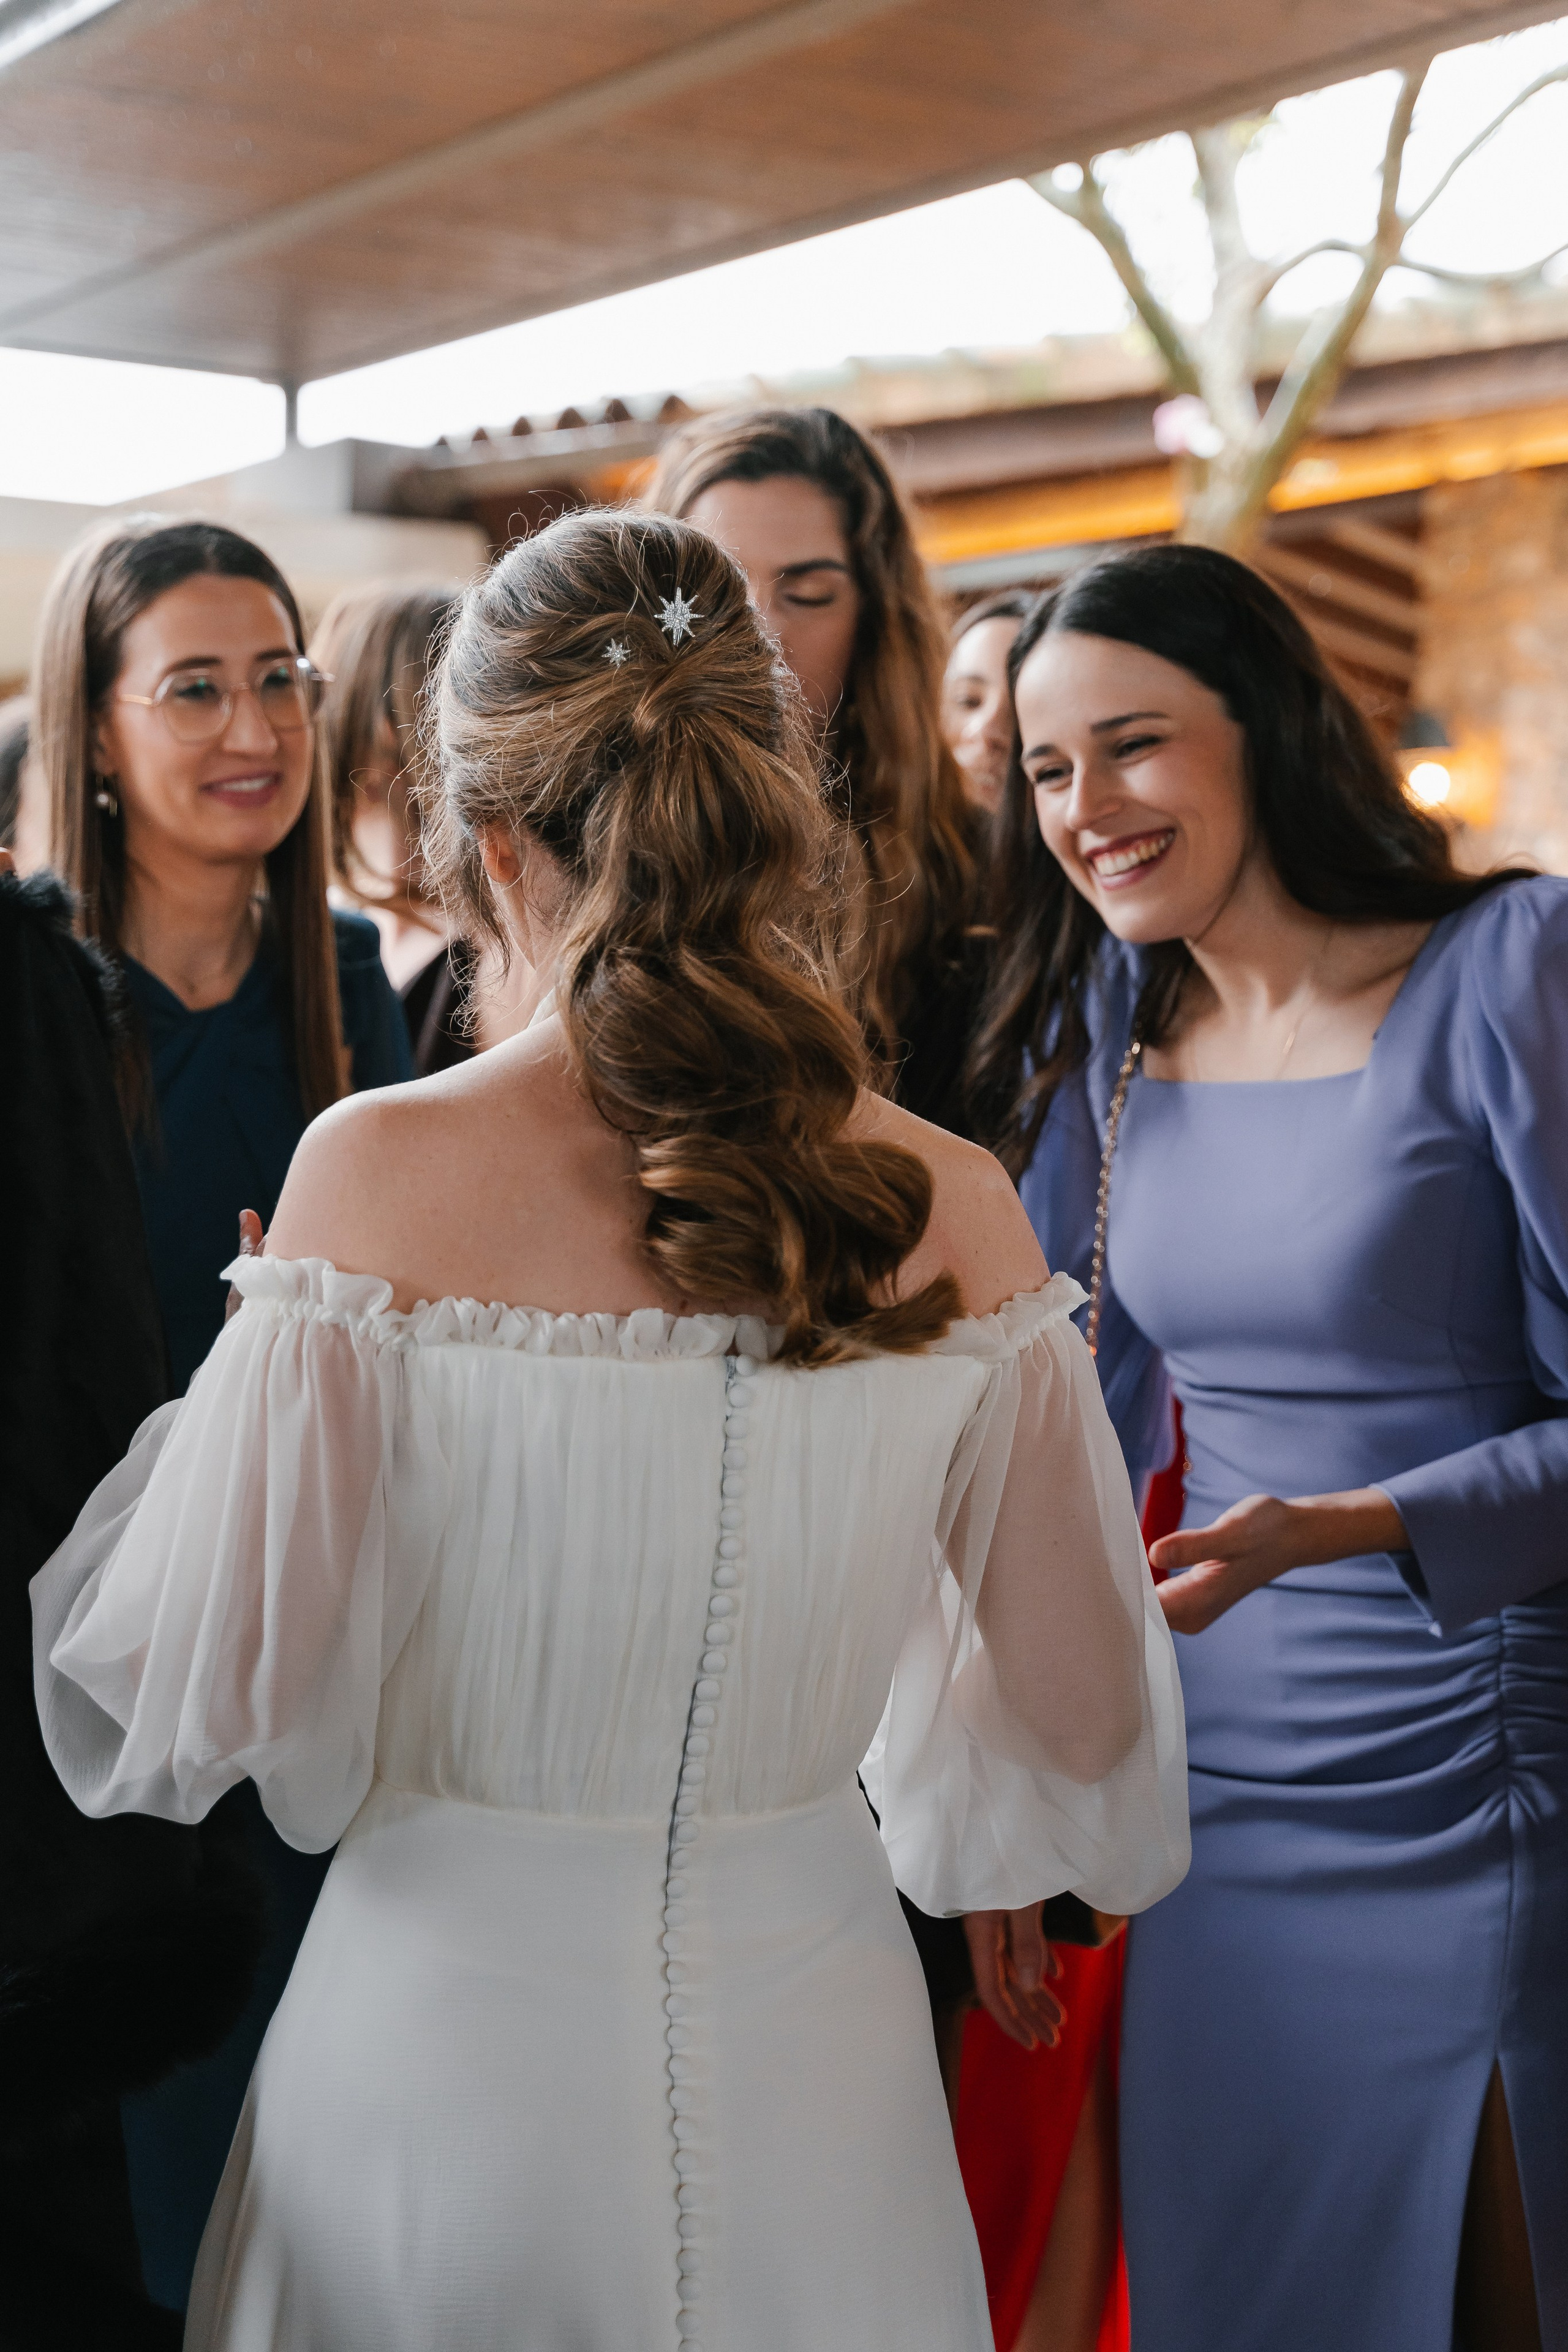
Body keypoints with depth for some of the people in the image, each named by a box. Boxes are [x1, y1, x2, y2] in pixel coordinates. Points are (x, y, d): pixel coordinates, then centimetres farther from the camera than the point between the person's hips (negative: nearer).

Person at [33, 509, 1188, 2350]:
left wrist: (250, 1365, 4)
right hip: (815, 2064, 2)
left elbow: (212, 1700, -12)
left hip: (456, 2040, -1)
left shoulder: (378, 1173, -17)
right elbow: (1089, 1719, -1)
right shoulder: (954, 1214, -9)